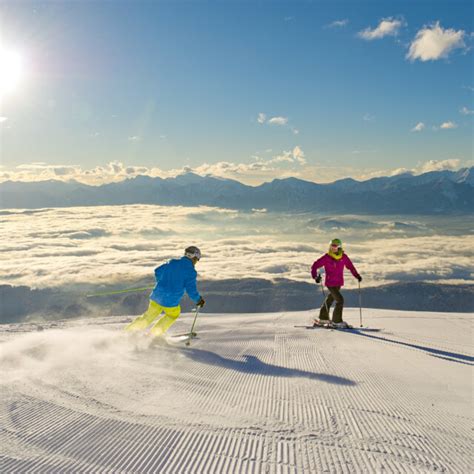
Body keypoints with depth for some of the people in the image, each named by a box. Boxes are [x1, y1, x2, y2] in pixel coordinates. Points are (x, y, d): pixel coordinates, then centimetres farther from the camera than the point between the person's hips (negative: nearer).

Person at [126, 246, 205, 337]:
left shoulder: (172, 262, 7)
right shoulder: (191, 272, -10)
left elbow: (157, 271, 18)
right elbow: (191, 291, -12)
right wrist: (198, 300, 7)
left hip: (156, 296, 5)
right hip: (170, 302, -5)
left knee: (149, 315, 25)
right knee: (174, 314, 26)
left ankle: (128, 331, 21)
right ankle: (153, 335, 24)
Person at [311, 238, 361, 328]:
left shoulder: (343, 257, -1)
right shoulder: (326, 257, -12)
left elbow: (350, 266, 13)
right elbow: (315, 265, -9)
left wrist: (357, 275, 9)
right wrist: (315, 276, -21)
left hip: (339, 283, 5)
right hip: (330, 283, -5)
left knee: (330, 299, 18)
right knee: (340, 300, -13)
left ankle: (323, 318, 33)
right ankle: (337, 321, -2)